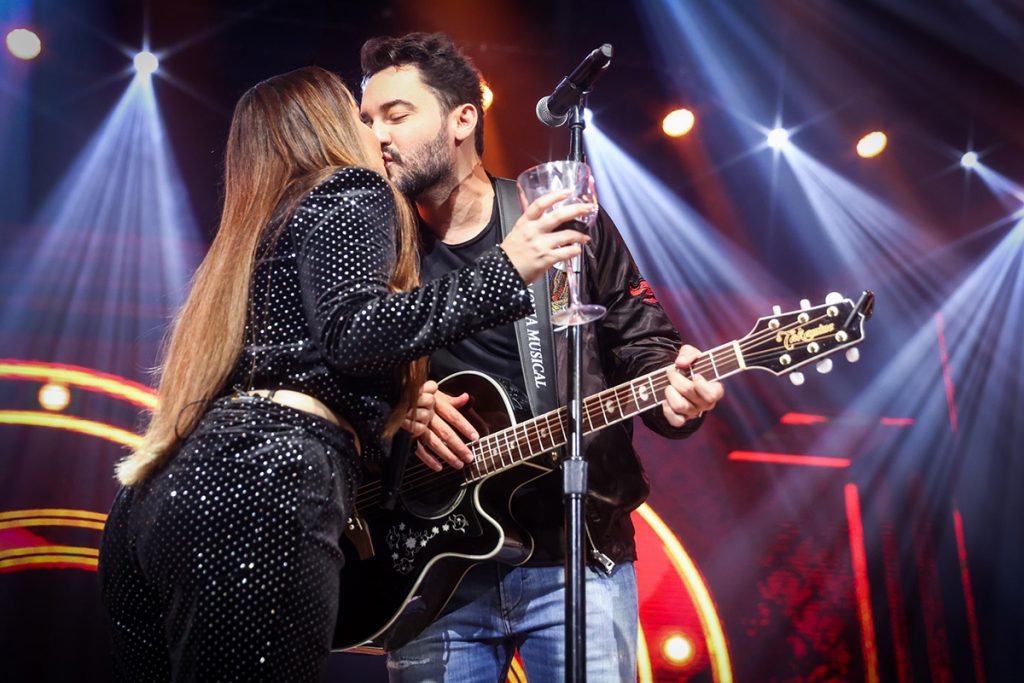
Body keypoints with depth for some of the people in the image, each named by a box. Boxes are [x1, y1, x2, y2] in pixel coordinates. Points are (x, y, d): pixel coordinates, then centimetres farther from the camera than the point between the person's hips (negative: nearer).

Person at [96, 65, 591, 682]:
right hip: (261, 498, -9)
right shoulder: (352, 192, 7)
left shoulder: (262, 222, 30)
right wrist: (506, 270, -12)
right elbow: (352, 331, -13)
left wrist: (388, 404, 22)